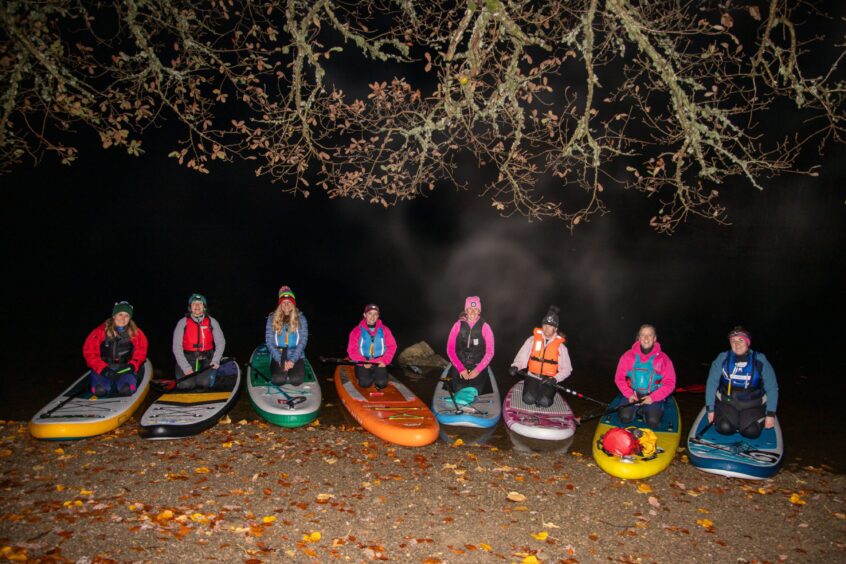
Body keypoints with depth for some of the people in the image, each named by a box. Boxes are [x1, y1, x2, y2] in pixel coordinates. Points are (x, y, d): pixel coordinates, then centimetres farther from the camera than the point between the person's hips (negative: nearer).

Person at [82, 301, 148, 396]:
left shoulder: (136, 333, 0)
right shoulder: (100, 331, -6)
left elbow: (140, 352, 7)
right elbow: (89, 352, -6)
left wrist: (132, 365, -12)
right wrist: (103, 368, -18)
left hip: (125, 369, 0)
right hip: (102, 369, 0)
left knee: (127, 389, -29)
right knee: (100, 390, -27)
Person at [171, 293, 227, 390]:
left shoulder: (212, 322, 4)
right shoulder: (183, 323, -1)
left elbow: (220, 342, 2)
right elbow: (177, 346, -4)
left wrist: (215, 360, -13)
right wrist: (186, 367, -12)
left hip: (206, 360, 1)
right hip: (187, 359, -1)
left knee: (205, 383, -16)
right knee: (186, 384, -16)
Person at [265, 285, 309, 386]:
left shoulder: (301, 319, 4)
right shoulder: (272, 319, 4)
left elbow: (303, 341, -2)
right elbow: (269, 341, 0)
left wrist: (292, 360, -14)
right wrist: (280, 360, -12)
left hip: (296, 356, 0)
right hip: (278, 356, 0)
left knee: (296, 380, -25)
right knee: (278, 380, -26)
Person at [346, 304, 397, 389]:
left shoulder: (384, 330, 2)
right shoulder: (357, 331, -3)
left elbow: (392, 347, 2)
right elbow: (352, 350, -4)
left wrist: (384, 361, -12)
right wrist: (363, 362, -17)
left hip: (379, 363, 1)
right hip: (363, 363, -1)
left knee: (381, 383, -20)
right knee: (365, 383, -22)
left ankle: (376, 376, 15)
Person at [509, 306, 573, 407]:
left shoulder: (560, 346, -1)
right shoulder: (533, 340, 1)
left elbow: (566, 369, 1)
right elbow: (522, 356, -1)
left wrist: (555, 379, -15)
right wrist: (515, 366, -21)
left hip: (549, 380, 0)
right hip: (533, 377, 0)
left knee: (544, 402, -24)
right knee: (528, 399, -24)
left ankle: (546, 394, 10)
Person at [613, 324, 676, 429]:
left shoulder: (663, 358, -5)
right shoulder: (628, 356, -2)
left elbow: (669, 383, -5)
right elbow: (619, 378, 2)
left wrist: (653, 398, -17)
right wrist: (629, 394, -12)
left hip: (654, 396, -1)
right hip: (632, 395, 1)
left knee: (653, 422, -22)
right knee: (625, 417, -20)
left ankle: (645, 411, 12)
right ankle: (636, 409, 13)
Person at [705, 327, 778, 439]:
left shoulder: (760, 360, -7)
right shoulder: (723, 358, -7)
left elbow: (772, 388, -3)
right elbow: (711, 383, -3)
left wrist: (770, 414, -6)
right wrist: (710, 409, -4)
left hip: (752, 405, 0)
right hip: (727, 402, 0)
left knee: (751, 432, -19)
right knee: (724, 428, -22)